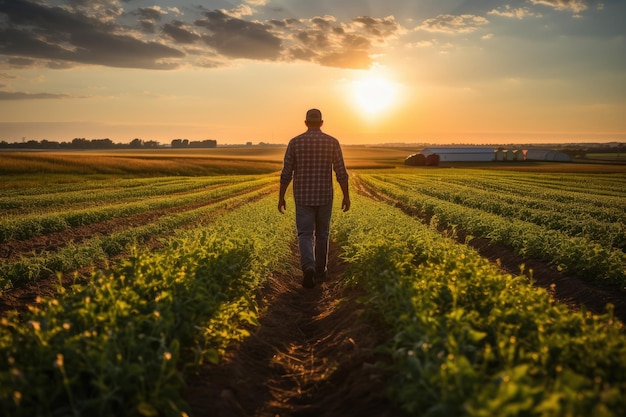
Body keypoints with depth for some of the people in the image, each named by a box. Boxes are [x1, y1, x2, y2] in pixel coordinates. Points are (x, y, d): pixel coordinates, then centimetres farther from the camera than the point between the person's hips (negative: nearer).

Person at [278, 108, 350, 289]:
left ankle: (308, 268, -23)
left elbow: (286, 173, -4)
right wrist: (346, 196, 1)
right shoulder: (332, 142, -4)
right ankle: (320, 270, 27)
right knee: (322, 233, 18)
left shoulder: (295, 142, -5)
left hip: (303, 197, -1)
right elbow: (341, 172, -6)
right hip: (324, 196, 1)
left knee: (305, 236, 1)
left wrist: (281, 197, 4)